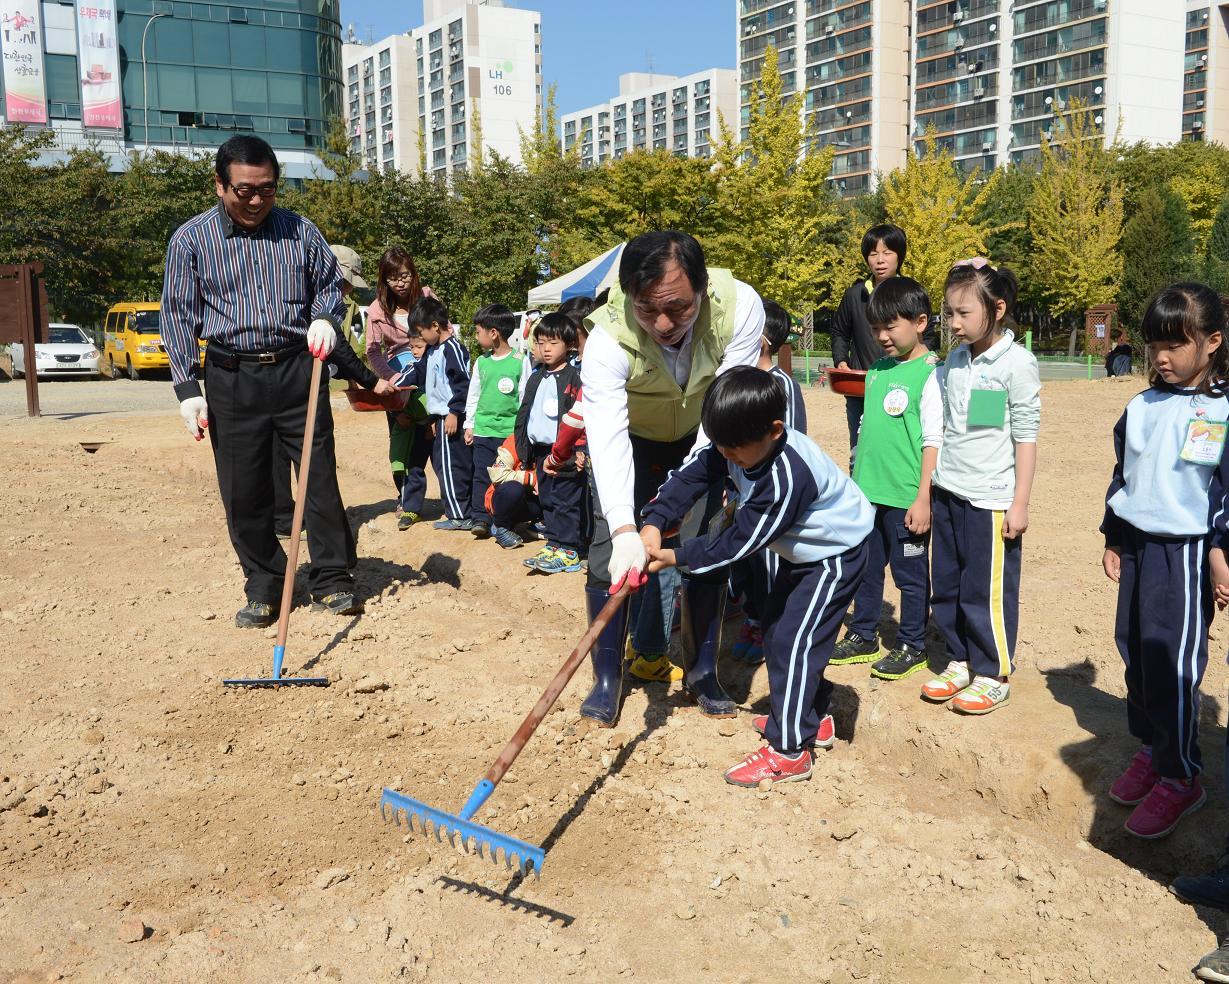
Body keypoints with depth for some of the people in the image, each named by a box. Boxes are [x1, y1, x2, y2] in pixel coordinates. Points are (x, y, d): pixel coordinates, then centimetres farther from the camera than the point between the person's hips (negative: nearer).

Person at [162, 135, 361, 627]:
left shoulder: (300, 231, 7)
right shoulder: (190, 240, 3)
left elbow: (329, 284, 17)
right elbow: (179, 315, 3)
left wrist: (325, 316, -7)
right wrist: (187, 388, -3)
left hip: (298, 370, 1)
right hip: (232, 381, 0)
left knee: (320, 476, 1)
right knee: (243, 491, 3)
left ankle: (332, 578, 13)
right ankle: (263, 587, 17)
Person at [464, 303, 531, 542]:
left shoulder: (520, 361, -5)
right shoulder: (481, 362, 7)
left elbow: (526, 396, -1)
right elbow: (473, 395, 14)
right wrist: (469, 424, 12)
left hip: (510, 430, -3)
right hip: (483, 430, 4)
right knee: (482, 476, 4)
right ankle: (481, 518, 12)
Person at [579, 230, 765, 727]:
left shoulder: (740, 306, -35)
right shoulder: (608, 339, -38)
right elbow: (608, 442, -44)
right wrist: (624, 531, -56)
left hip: (703, 439, 1)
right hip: (632, 436, -1)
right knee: (609, 551, -8)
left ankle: (702, 671, 16)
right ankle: (607, 678, 7)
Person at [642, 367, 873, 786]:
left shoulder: (788, 478, -39)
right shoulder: (739, 444, -15)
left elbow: (739, 541, -32)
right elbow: (692, 475, -14)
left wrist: (676, 557, -26)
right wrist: (654, 523, -28)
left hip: (835, 554, -10)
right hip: (801, 550, 10)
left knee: (794, 641, -14)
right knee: (775, 629, 17)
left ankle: (789, 751, -7)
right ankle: (812, 717, 32)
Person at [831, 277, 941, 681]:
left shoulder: (929, 374, -11)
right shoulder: (877, 370, 10)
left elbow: (933, 441, -13)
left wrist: (923, 499, -15)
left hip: (905, 497, -7)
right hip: (867, 493, 7)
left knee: (910, 573, 7)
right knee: (866, 567, 16)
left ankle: (912, 647, 20)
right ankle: (863, 637, 30)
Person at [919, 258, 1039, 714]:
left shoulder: (1016, 363, -10)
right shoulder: (955, 360, 8)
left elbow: (1026, 437, -9)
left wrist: (1020, 504, -10)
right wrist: (929, 488, 15)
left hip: (989, 498, -6)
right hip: (946, 492, 7)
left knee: (987, 591, 2)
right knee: (945, 586, 12)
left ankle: (993, 675, 16)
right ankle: (960, 662, 27)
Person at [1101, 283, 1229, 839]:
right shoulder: (1141, 408, 8)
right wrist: (1113, 541, 16)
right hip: (1136, 544, 6)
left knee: (1173, 663, -4)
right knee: (1136, 653, 11)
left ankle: (1180, 777, 9)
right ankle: (1150, 749, 28)